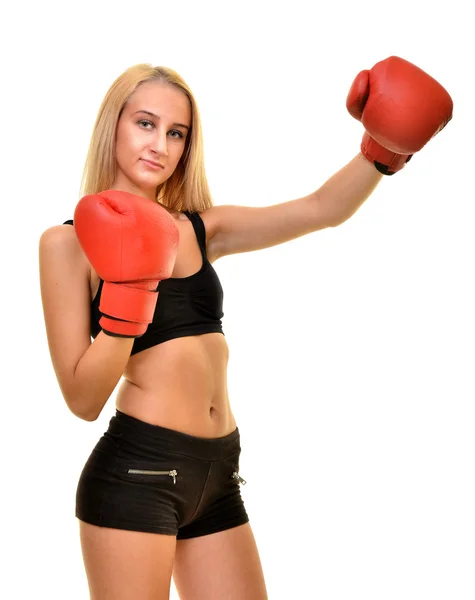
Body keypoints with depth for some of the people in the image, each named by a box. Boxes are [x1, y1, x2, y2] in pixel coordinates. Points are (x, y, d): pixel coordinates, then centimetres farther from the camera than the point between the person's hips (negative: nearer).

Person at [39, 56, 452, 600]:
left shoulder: (202, 229, 11)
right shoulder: (68, 243, -4)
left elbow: (323, 209, 4)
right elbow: (83, 400, -11)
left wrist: (383, 150, -12)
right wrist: (127, 294, -22)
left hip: (218, 474, 6)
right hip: (135, 471, -5)